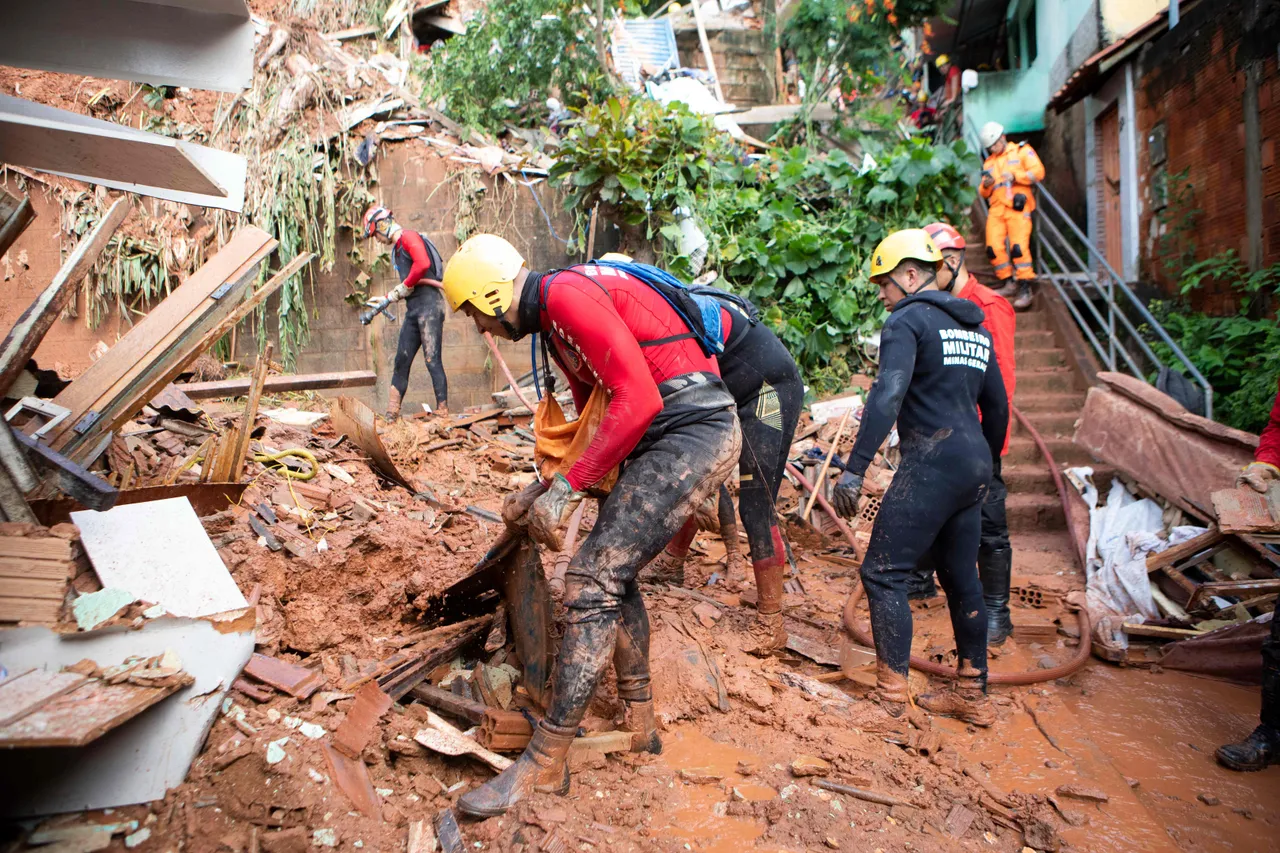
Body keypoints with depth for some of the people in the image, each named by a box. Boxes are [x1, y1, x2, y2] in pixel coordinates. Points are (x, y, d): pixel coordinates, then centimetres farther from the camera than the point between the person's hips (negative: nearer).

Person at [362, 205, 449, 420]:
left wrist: (404, 286, -11)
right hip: (413, 310, 10)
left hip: (429, 305, -10)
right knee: (402, 361, 9)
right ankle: (391, 414, 14)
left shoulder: (408, 237, -5)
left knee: (432, 360, -12)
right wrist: (386, 299, 27)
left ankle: (443, 412, -9)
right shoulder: (397, 248, 23)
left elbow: (423, 264, -23)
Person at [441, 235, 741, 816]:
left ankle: (545, 764, -2)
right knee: (613, 570, 17)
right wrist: (544, 489, 22)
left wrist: (566, 490, -18)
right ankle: (639, 724, 30)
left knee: (592, 578, -12)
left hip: (692, 432, -11)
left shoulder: (567, 294, -14)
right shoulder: (552, 322, 18)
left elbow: (637, 400, -23)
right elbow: (594, 418, 25)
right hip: (663, 437, 11)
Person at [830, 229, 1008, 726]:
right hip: (974, 464, 9)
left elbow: (887, 396, -22)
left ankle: (891, 700, -7)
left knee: (883, 573, -6)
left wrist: (854, 469, -27)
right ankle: (973, 697, 25)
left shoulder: (908, 320, -7)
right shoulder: (974, 327, 19)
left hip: (932, 462, -9)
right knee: (960, 578, 16)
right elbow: (997, 407, 23)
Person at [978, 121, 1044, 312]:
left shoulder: (1022, 151, 11)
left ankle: (1025, 288, -12)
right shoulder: (989, 162, 25)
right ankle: (1010, 284, 6)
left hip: (1017, 206, -5)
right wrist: (985, 186, 0)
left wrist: (1015, 176, -15)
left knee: (1019, 246, -16)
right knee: (993, 247, -7)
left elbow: (1038, 172, -3)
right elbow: (984, 194, 22)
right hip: (996, 208, 5)